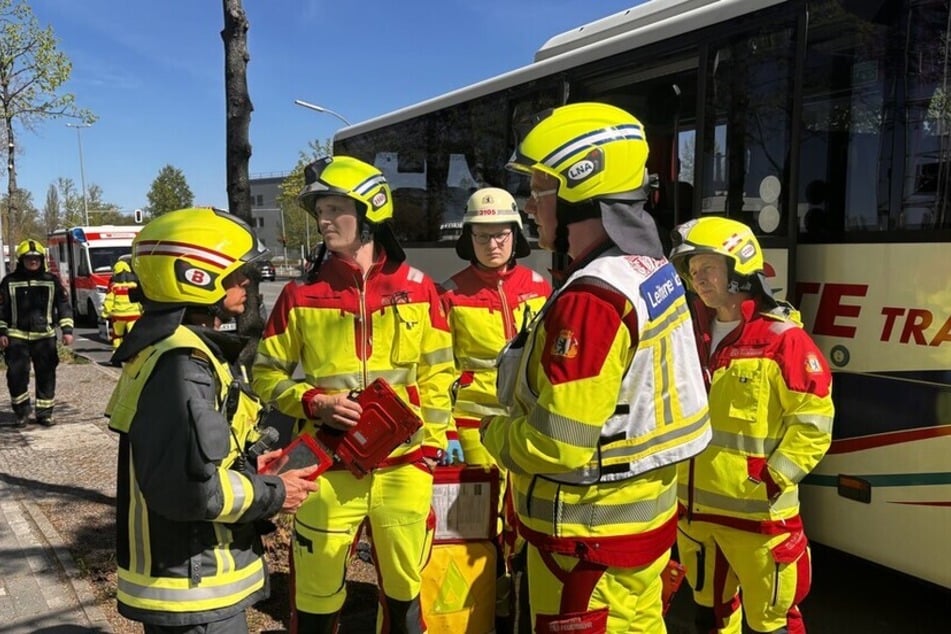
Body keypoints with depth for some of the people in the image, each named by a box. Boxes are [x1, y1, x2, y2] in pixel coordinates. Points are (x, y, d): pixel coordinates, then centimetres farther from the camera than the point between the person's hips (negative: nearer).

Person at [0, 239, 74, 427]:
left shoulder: (51, 281, 5)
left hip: (45, 337, 1)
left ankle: (45, 413, 14)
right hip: (17, 337, 0)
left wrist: (67, 330, -3)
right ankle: (22, 412, 12)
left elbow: (64, 305, 5)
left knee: (46, 376, 3)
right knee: (17, 375, -4)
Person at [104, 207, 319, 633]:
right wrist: (273, 494, -18)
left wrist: (248, 461, 6)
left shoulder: (183, 348, 10)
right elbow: (188, 485, -32)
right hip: (192, 588, -10)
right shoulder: (181, 364, -25)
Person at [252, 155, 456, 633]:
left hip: (403, 467, 1)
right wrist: (313, 403, -13)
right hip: (328, 468, 0)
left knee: (405, 586, 17)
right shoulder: (301, 294, -2)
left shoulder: (417, 289, 0)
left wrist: (431, 443, -1)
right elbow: (267, 374, 4)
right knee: (317, 591, 10)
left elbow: (437, 373, 6)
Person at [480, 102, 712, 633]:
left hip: (591, 539, -9)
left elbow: (557, 448, -27)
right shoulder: (655, 272, 3)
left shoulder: (590, 299, -27)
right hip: (645, 514, 9)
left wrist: (493, 433, -8)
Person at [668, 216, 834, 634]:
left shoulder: (782, 338, -15)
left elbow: (813, 419, -14)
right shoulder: (694, 335, 7)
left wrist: (775, 480, -18)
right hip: (693, 506, 7)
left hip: (756, 511, -6)